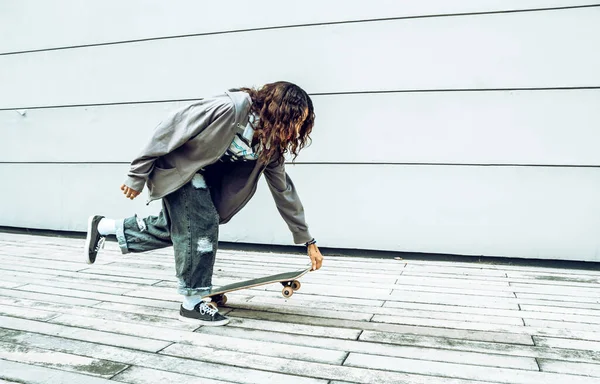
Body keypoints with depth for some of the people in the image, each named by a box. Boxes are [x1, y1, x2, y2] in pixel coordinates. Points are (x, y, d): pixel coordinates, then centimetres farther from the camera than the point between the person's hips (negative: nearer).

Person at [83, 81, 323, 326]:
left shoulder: (270, 145, -11)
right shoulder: (229, 107, -34)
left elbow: (284, 190, -3)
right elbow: (168, 132, -26)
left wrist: (307, 241, 0)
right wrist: (137, 177, -19)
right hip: (177, 163, -8)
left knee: (174, 228, 11)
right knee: (201, 224, -15)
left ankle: (105, 227, 31)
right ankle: (192, 303, 0)